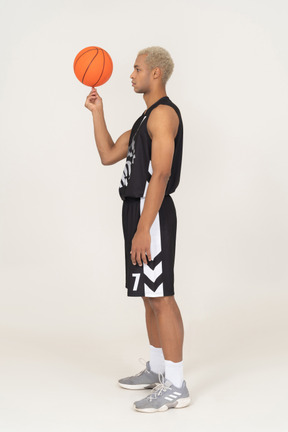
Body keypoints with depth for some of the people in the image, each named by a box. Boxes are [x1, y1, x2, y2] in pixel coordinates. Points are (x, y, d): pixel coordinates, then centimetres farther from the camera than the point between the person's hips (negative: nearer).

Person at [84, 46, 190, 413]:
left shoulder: (164, 113, -13)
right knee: (150, 295, 16)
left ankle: (175, 386, -6)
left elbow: (160, 175, -21)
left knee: (160, 297, -10)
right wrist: (97, 112, 17)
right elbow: (108, 155, 22)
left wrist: (143, 229, -25)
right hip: (137, 208, 10)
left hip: (153, 212, -10)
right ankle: (157, 369, 27)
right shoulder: (146, 117, 20)